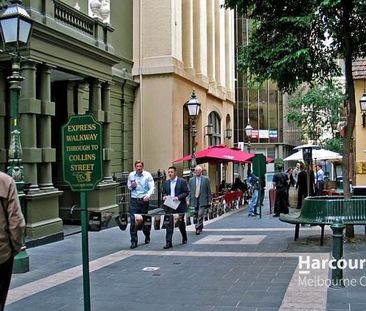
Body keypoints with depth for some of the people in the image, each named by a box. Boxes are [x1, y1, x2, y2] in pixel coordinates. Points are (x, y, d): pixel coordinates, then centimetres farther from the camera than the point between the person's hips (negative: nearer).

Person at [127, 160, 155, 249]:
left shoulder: (147, 175, -2)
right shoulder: (131, 175, 7)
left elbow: (152, 187, -8)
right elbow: (128, 186, 20)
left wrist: (148, 195, -26)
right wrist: (131, 186, -5)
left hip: (144, 199, -1)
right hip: (134, 199, 1)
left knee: (145, 219, 11)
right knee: (133, 221, -9)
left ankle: (147, 238, 33)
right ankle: (134, 241, -5)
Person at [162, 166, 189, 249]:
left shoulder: (182, 181, -4)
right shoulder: (166, 182, 9)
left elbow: (186, 192, -6)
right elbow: (164, 192, 18)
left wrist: (178, 197, -19)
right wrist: (164, 196, -5)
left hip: (179, 206, -2)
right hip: (169, 206, 2)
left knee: (181, 223, 13)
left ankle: (184, 238, 36)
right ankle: (168, 242, -7)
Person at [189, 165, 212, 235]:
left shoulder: (206, 179, 3)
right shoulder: (191, 180, 9)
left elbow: (209, 190, 4)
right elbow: (190, 191, 11)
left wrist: (209, 200, 0)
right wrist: (189, 200, 6)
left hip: (202, 200, -3)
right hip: (194, 200, 3)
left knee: (200, 214, -14)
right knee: (197, 215, 9)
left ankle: (198, 228, -11)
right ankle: (200, 227, 26)